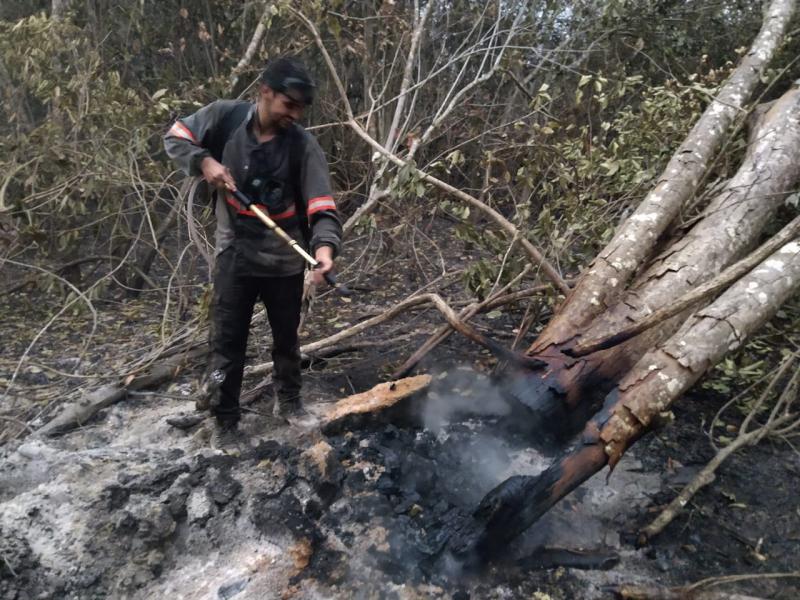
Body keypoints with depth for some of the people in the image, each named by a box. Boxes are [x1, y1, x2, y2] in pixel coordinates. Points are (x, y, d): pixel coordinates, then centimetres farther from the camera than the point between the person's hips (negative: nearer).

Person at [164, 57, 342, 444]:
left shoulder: (303, 145, -13)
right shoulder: (225, 116, -8)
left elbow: (321, 205, -22)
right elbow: (175, 138, 4)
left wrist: (325, 244, -41)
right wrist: (204, 161, -17)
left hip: (285, 258, 0)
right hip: (235, 253, 0)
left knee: (286, 336, 17)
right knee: (226, 341, 6)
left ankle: (289, 400, 42)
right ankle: (225, 422, 23)